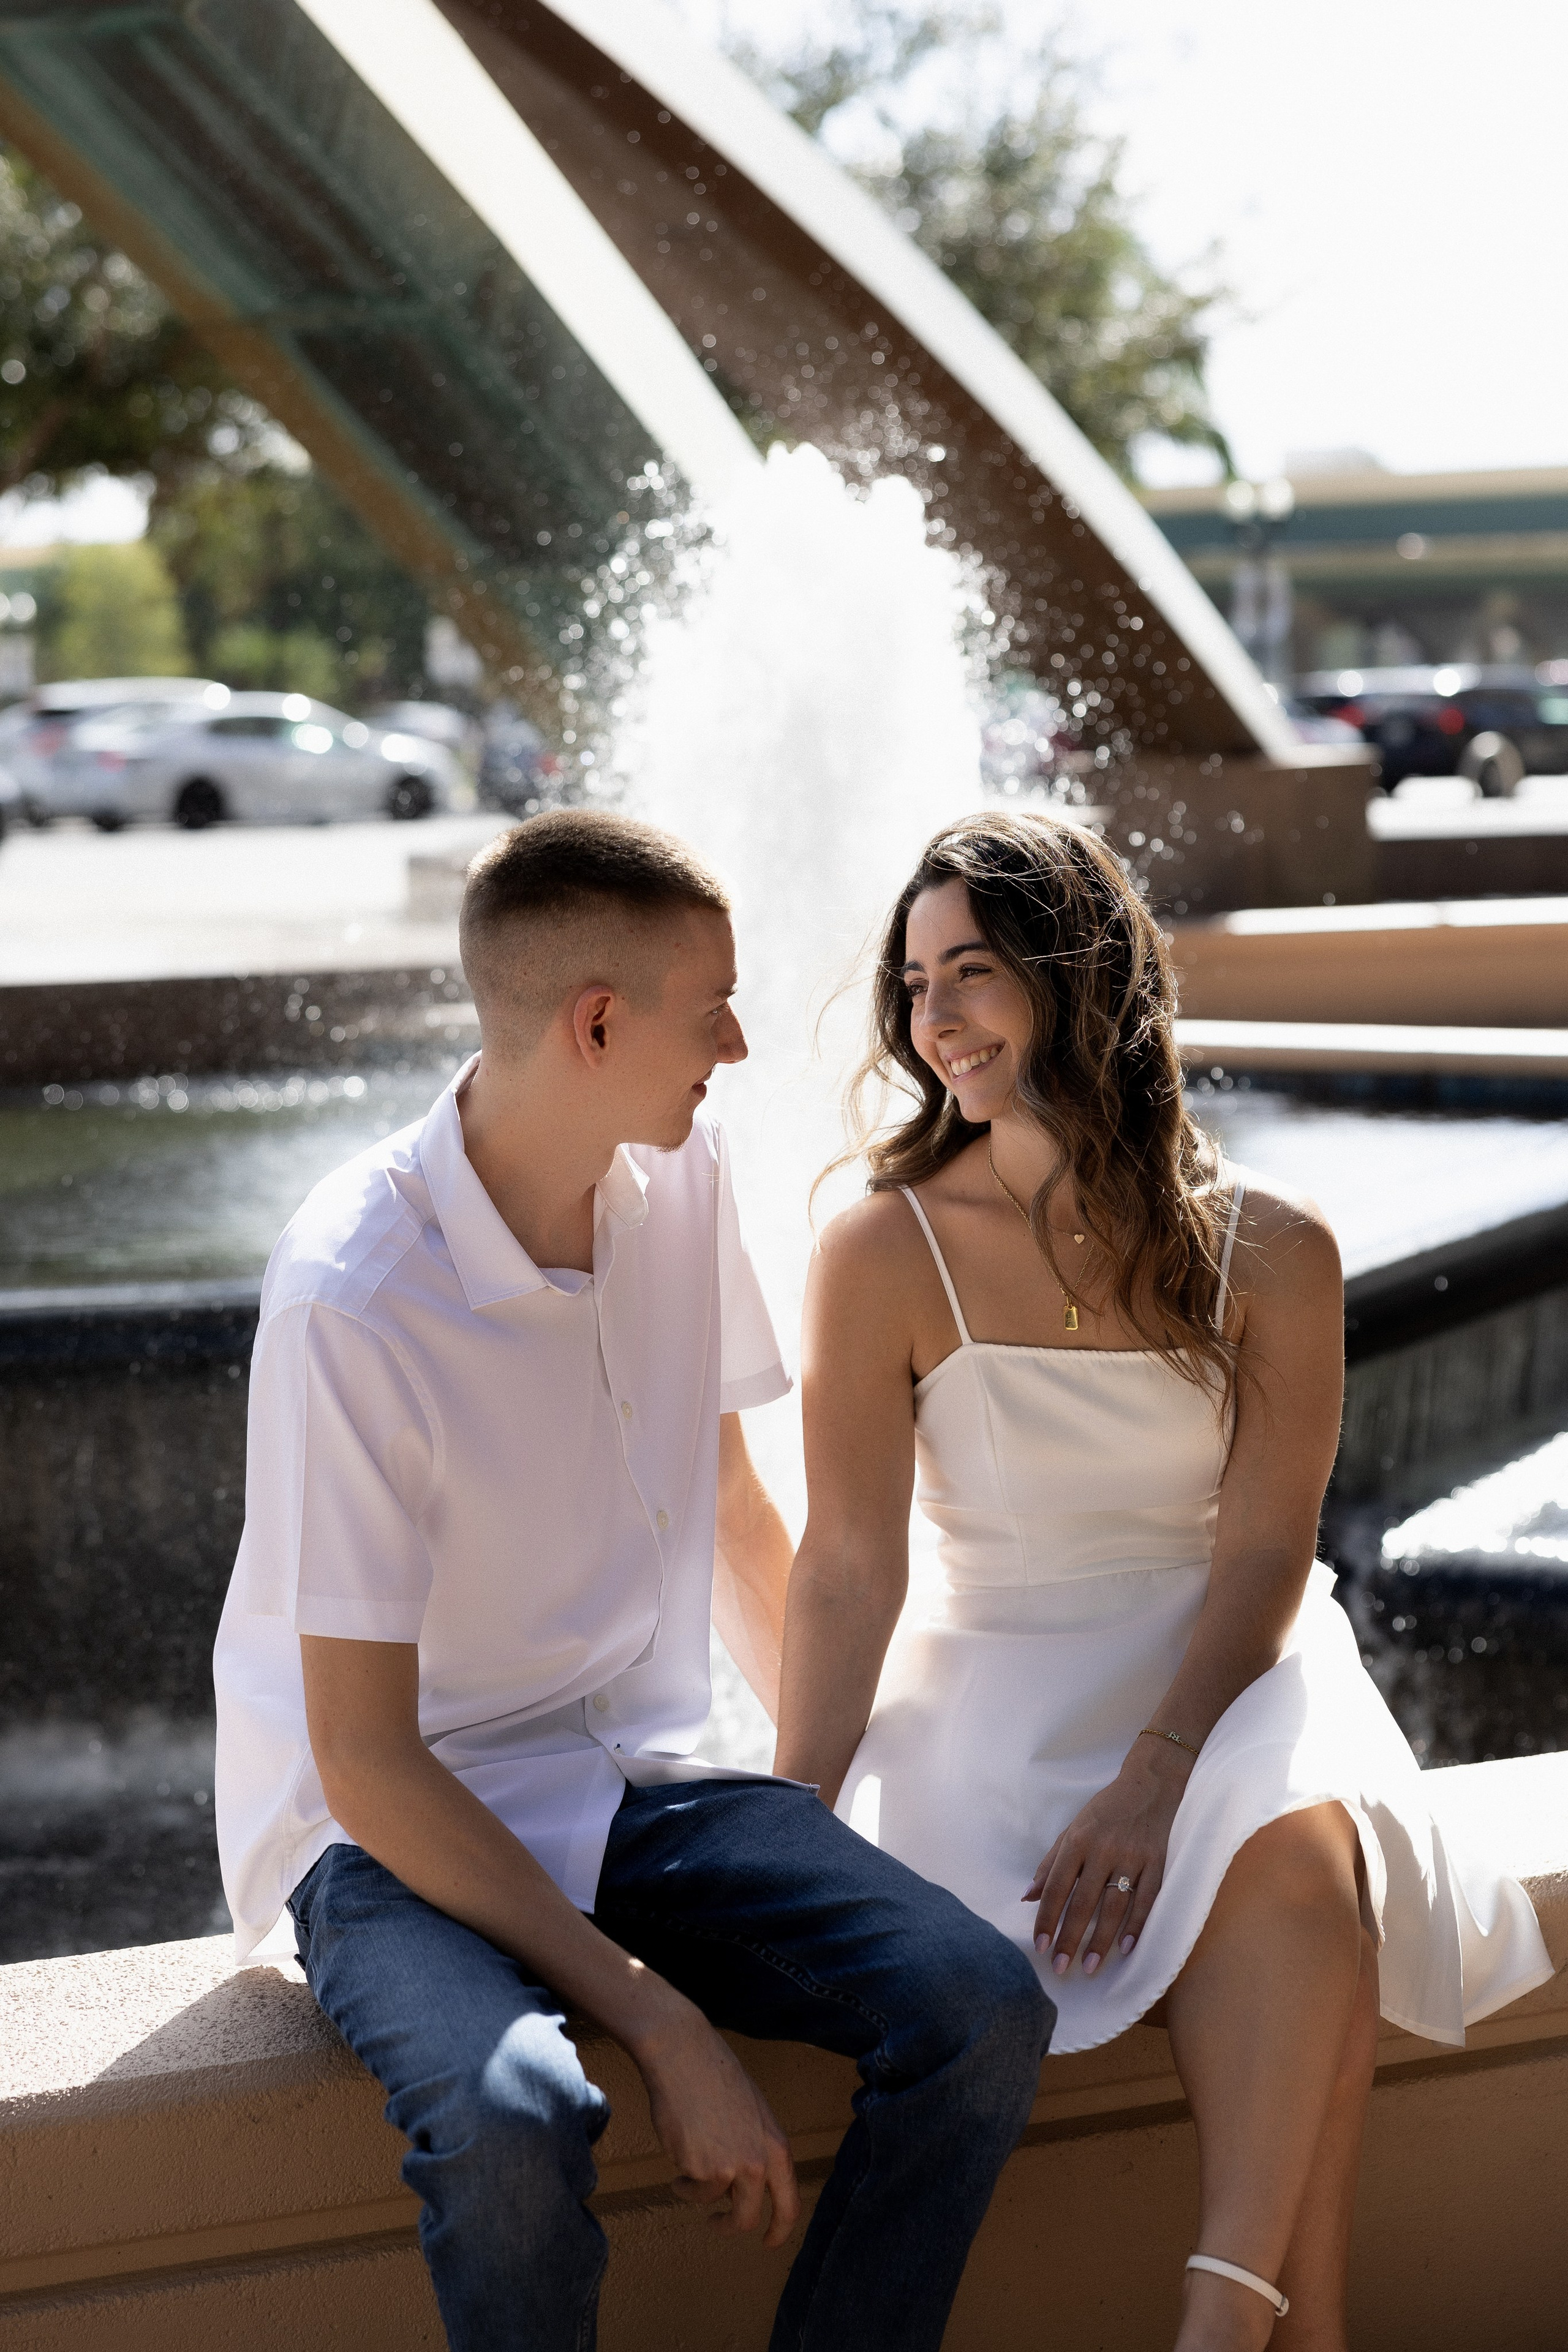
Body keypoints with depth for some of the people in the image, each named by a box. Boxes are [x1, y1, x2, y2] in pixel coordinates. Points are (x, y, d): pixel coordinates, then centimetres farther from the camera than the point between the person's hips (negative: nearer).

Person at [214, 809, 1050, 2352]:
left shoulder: (679, 1173, 0)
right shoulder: (353, 1299, -22)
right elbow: (366, 1762, -21)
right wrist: (662, 2024, -24)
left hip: (639, 1784, 6)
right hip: (399, 1827, -6)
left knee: (983, 2005, -20)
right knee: (514, 2125, -37)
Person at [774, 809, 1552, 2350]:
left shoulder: (1267, 1251, -2)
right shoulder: (885, 1255, -6)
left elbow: (1263, 1552, -6)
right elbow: (850, 1566, -9)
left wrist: (1154, 1776, -21)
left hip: (1224, 1668, 2)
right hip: (1000, 1684, -2)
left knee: (1298, 1859, -33)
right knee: (1284, 1897, -31)